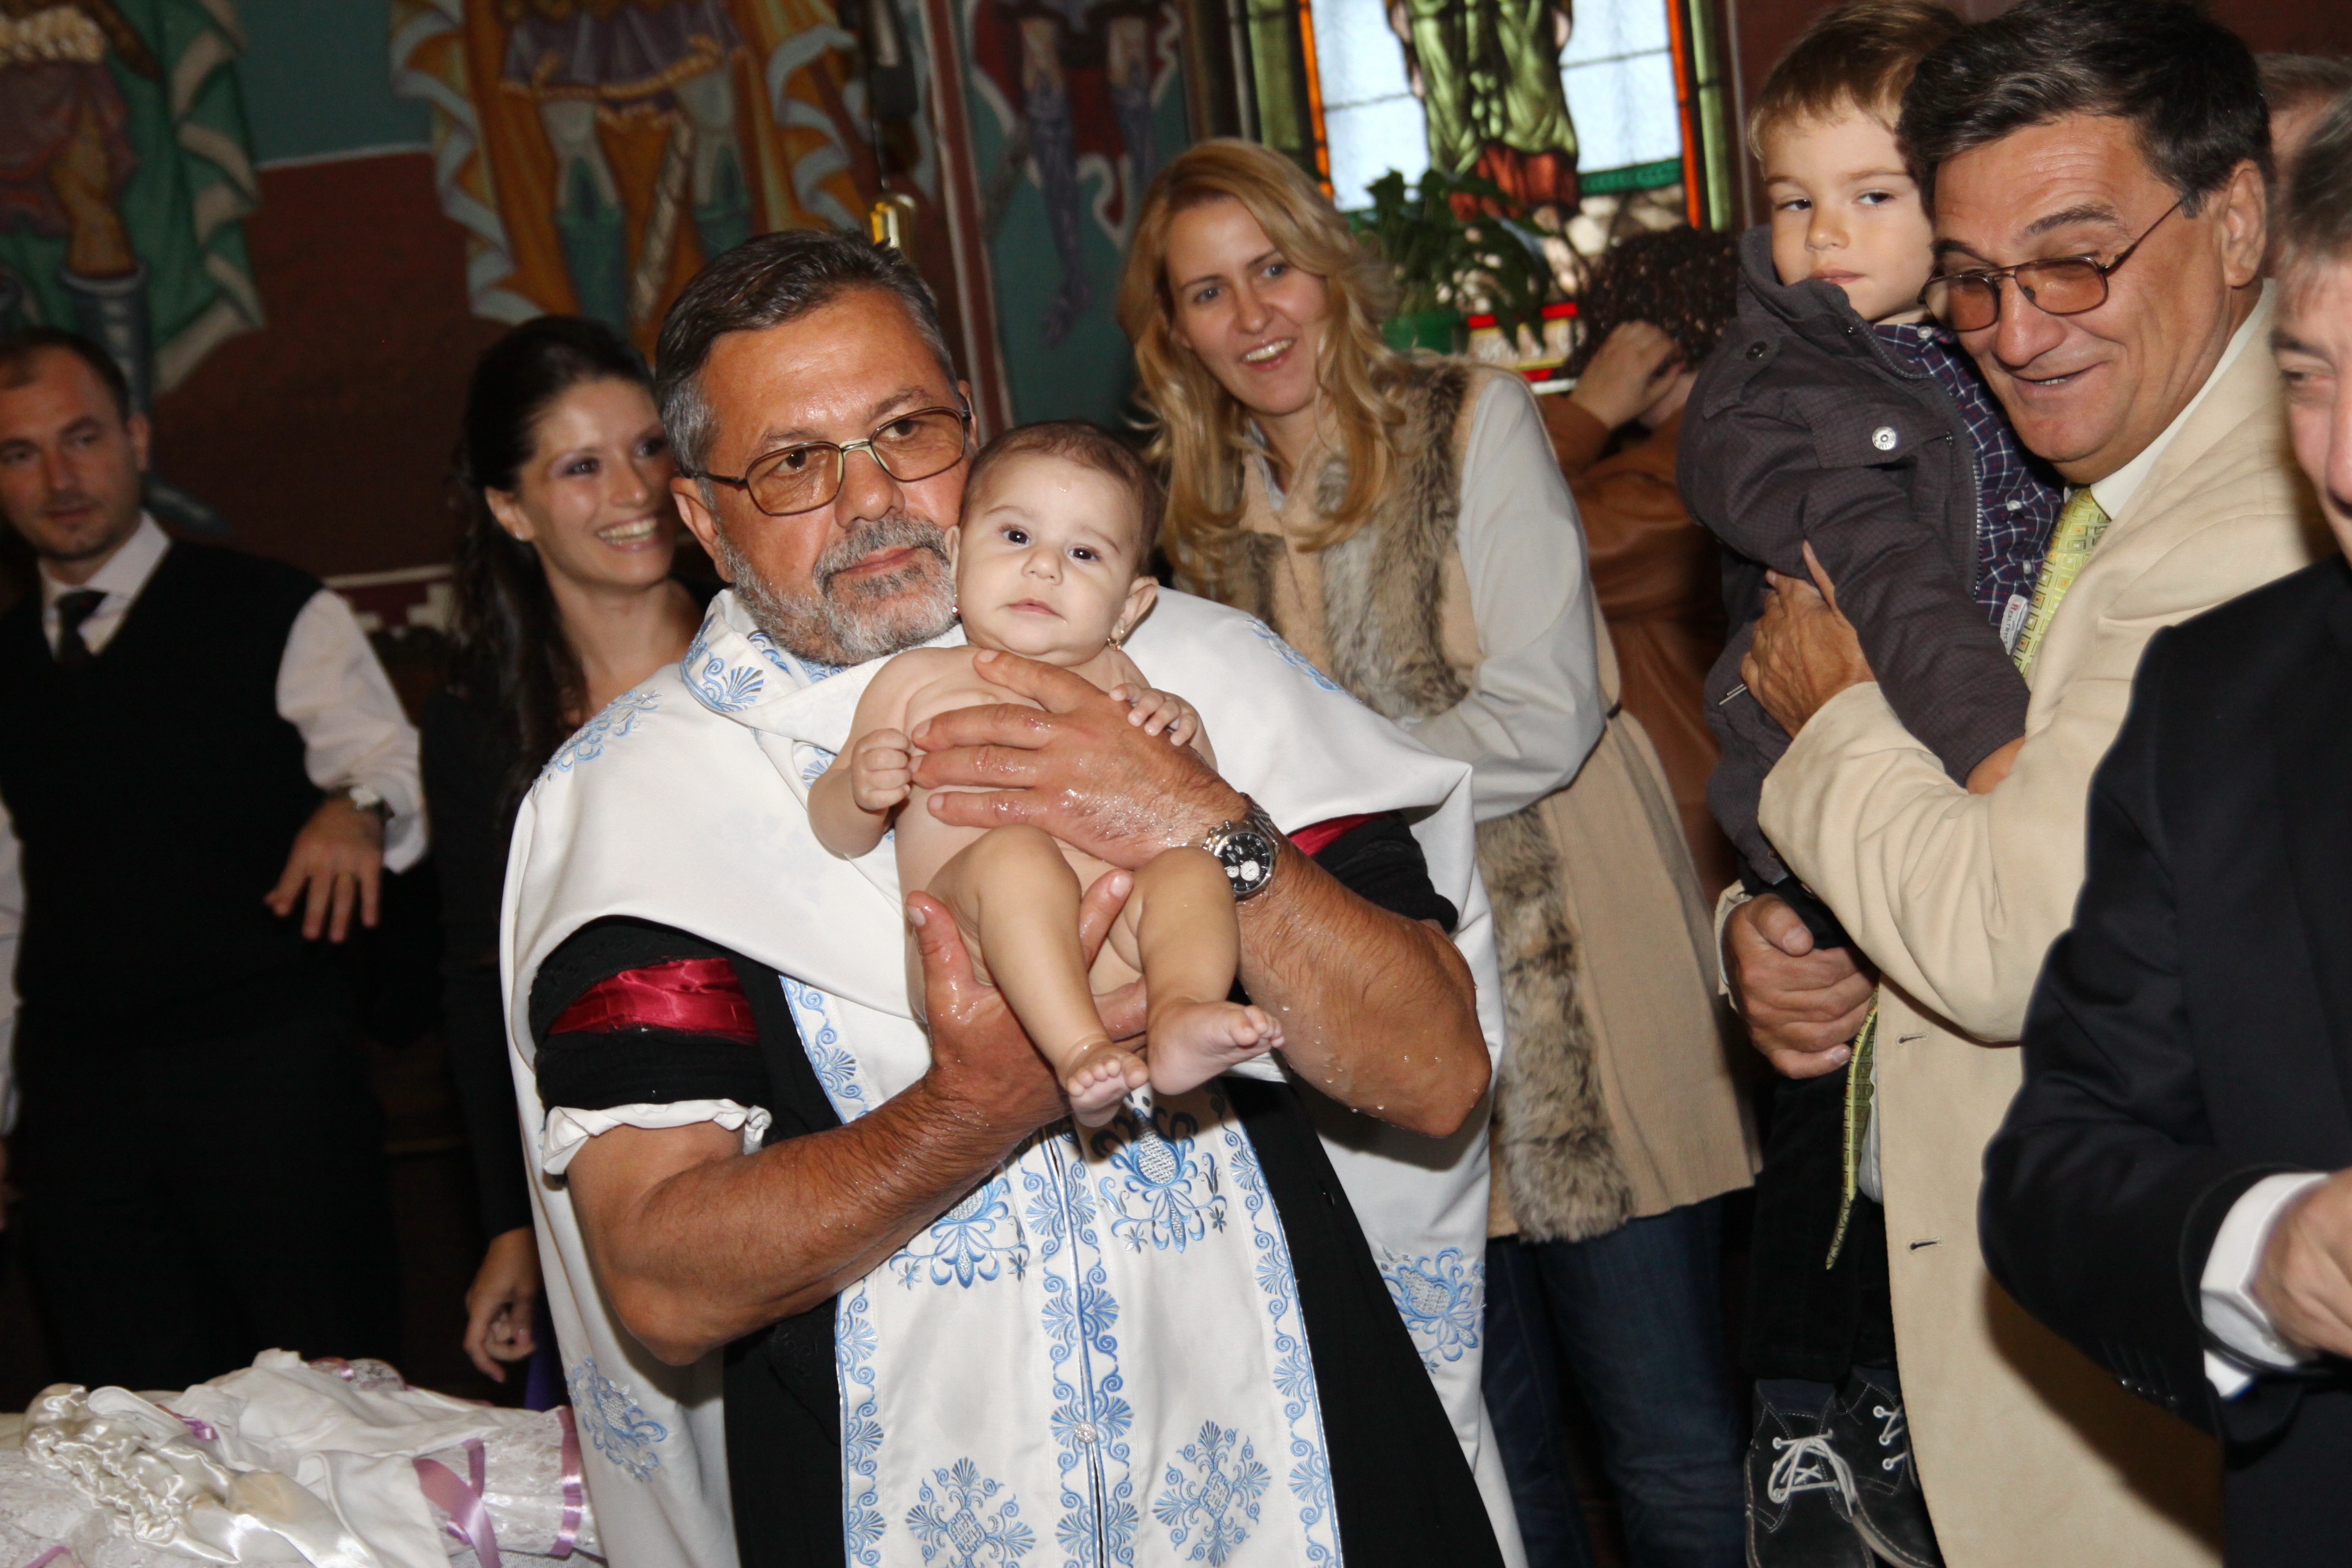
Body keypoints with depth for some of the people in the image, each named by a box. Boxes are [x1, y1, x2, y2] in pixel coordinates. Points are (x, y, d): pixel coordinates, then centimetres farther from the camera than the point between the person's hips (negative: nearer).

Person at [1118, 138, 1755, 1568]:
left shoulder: (1475, 423, -3)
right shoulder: (1213, 516, 11)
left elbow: (1539, 723, -13)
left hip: (1569, 976, -4)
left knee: (1673, 1442, -1)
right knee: (1484, 1436, 13)